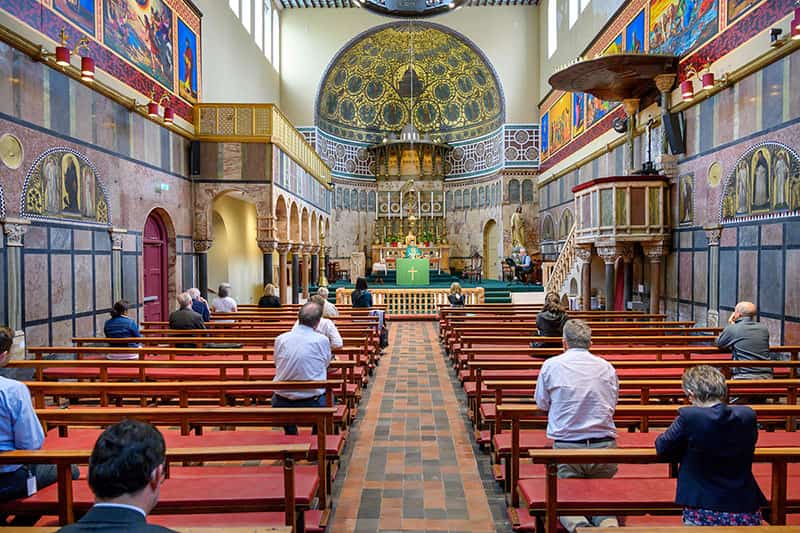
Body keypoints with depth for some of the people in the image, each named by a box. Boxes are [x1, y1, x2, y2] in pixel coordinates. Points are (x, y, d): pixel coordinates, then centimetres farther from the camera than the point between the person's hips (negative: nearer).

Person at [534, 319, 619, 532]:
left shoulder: (551, 365, -1)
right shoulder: (607, 367, 6)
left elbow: (542, 404, 10)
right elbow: (612, 405, 18)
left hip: (567, 446, -2)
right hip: (604, 446, 3)